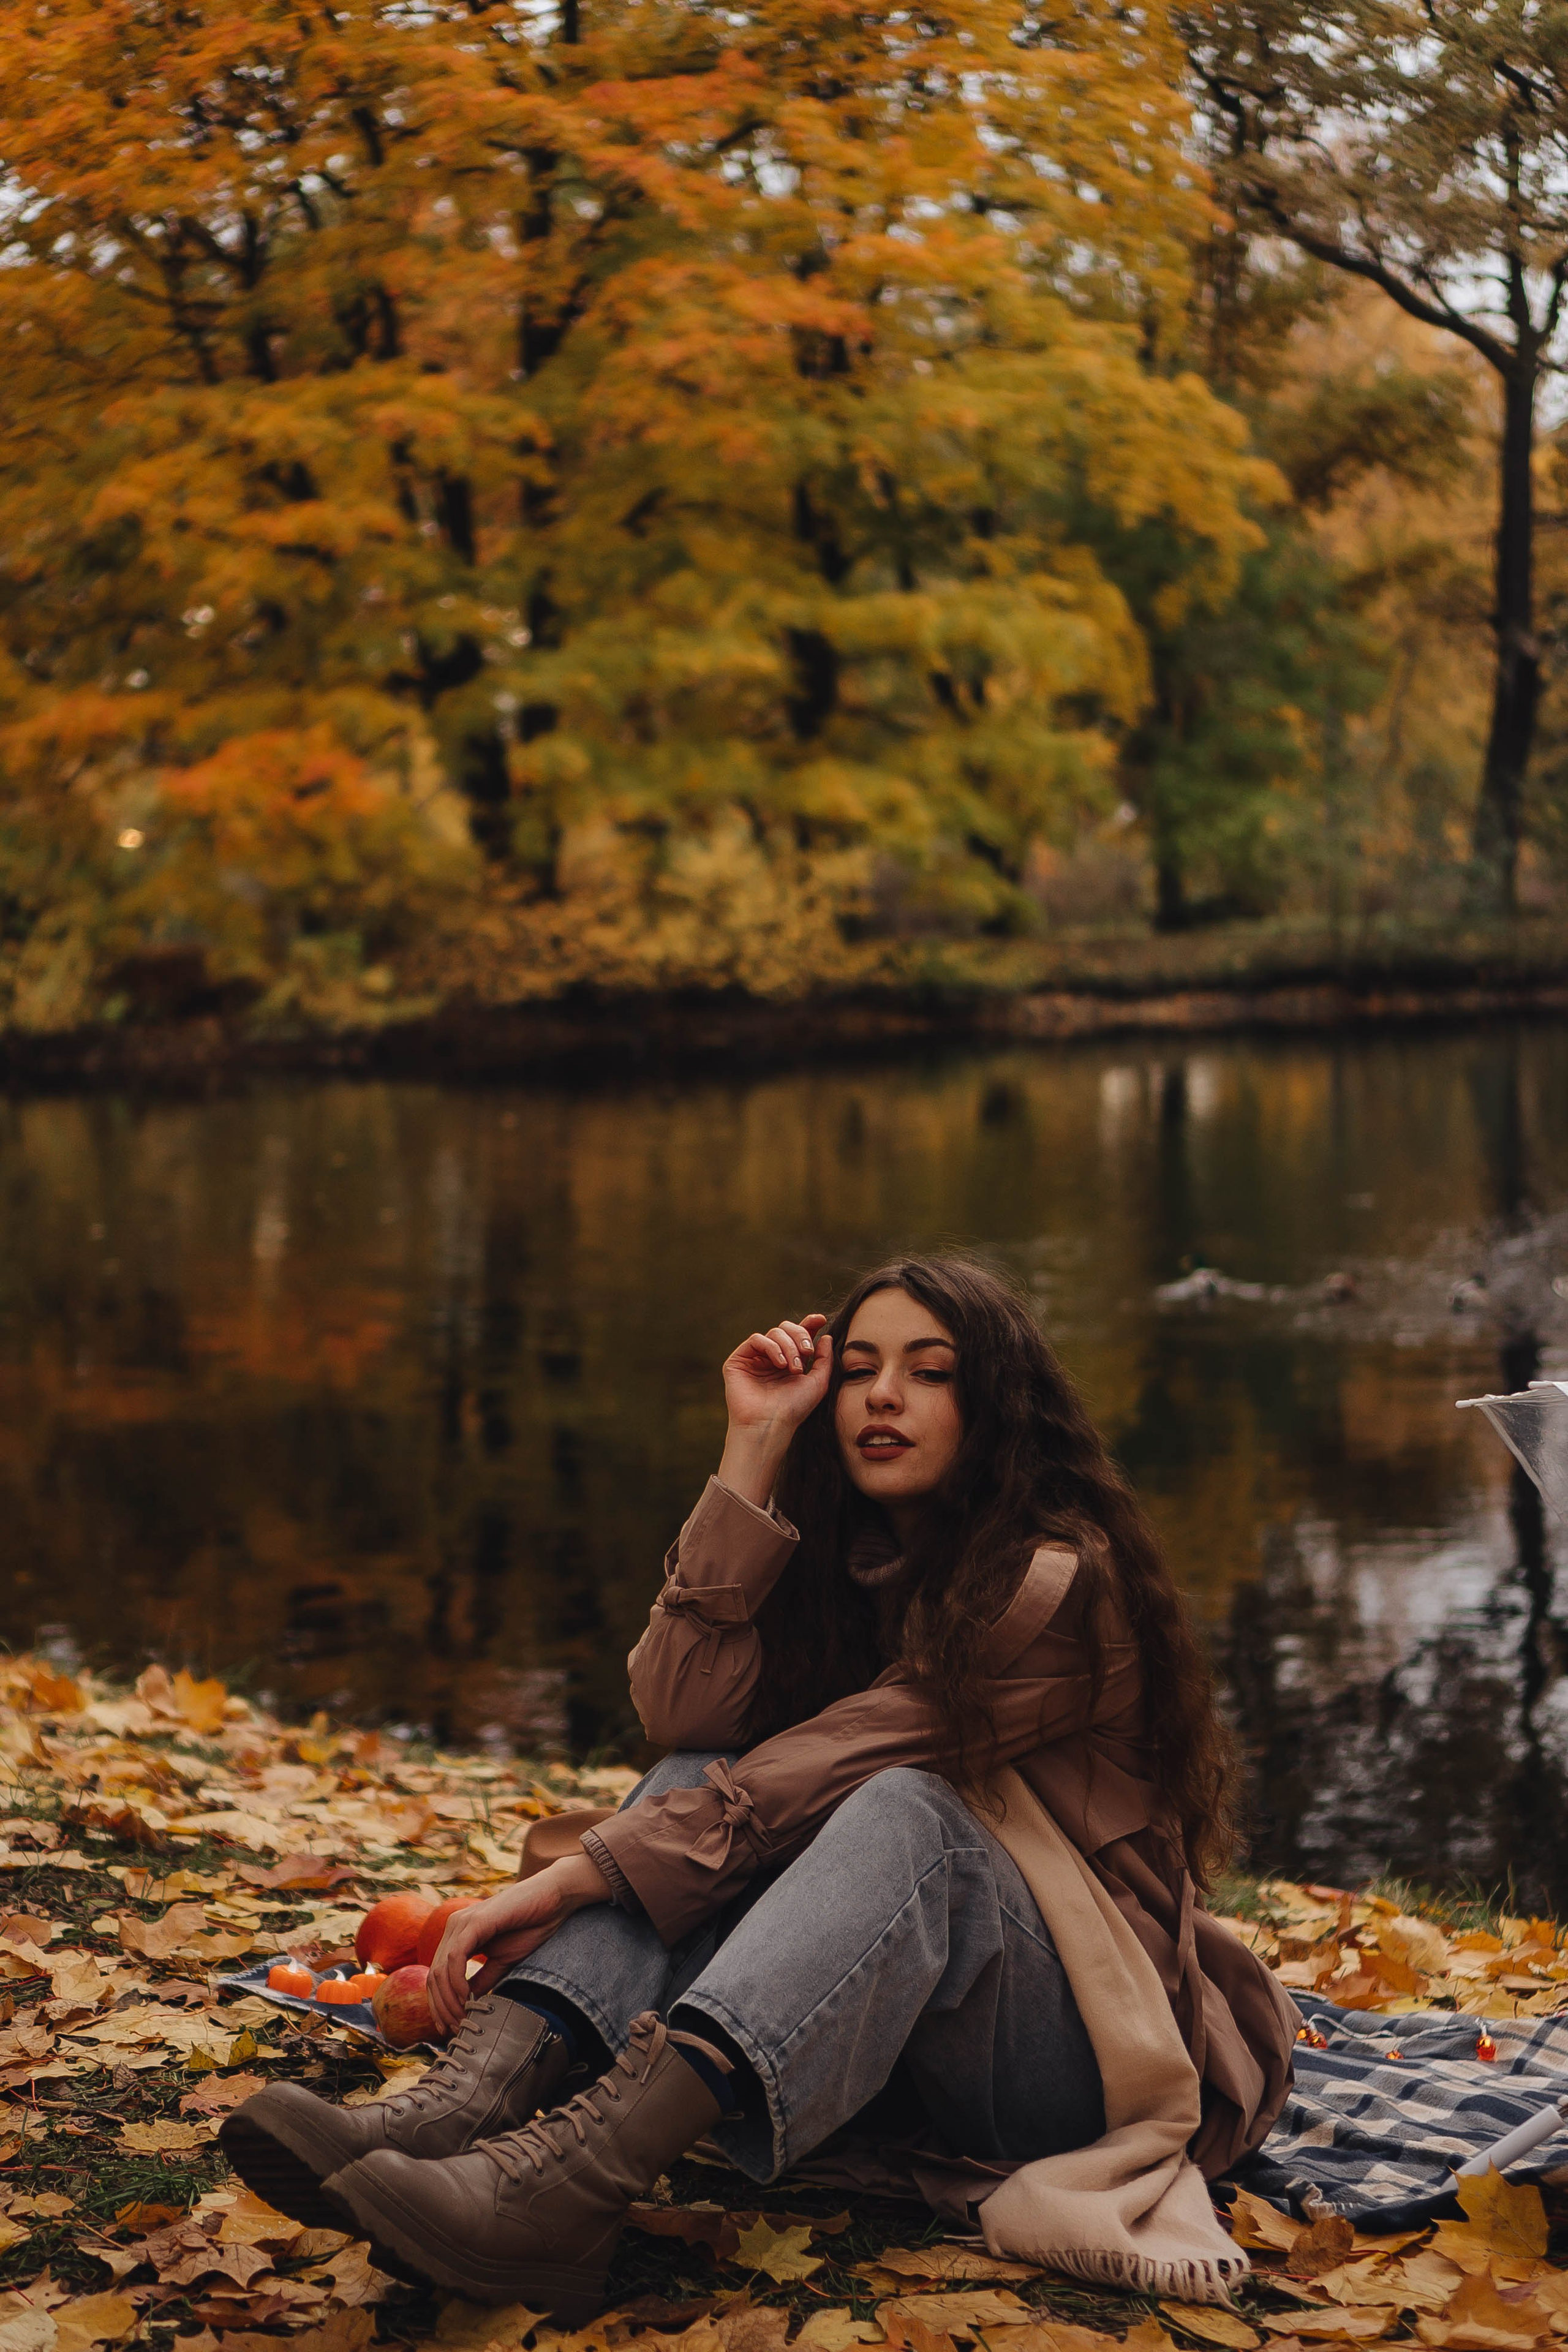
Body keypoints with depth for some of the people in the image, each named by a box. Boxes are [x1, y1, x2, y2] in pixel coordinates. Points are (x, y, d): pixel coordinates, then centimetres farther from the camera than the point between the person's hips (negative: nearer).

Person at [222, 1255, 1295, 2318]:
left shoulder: (1065, 1584, -13)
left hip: (1086, 2044, -6)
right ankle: (468, 2107, -39)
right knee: (704, 1782, -16)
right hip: (884, 2023, 6)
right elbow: (683, 1711, -11)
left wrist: (578, 1878, -28)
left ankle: (570, 2182, -56)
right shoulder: (848, 1561, 8)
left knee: (902, 1810, -34)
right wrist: (756, 1447, -12)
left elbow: (823, 1769, -23)